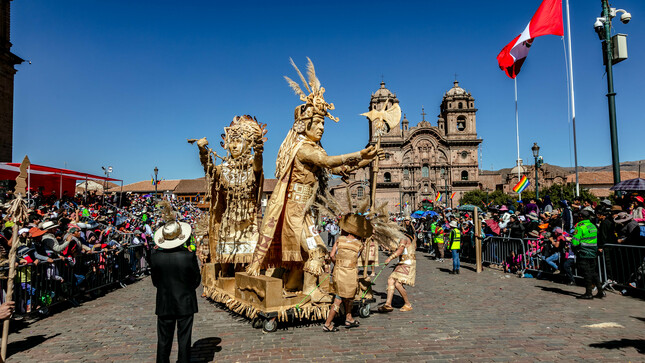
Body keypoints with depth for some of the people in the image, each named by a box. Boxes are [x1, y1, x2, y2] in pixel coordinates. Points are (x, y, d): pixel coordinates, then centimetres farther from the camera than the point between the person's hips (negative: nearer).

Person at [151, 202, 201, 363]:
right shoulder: (189, 256, -16)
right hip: (185, 304, -2)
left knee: (163, 340, 14)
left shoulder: (155, 257, -10)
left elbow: (155, 281, 1)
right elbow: (197, 280, -6)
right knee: (184, 339, 10)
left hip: (164, 305, 2)